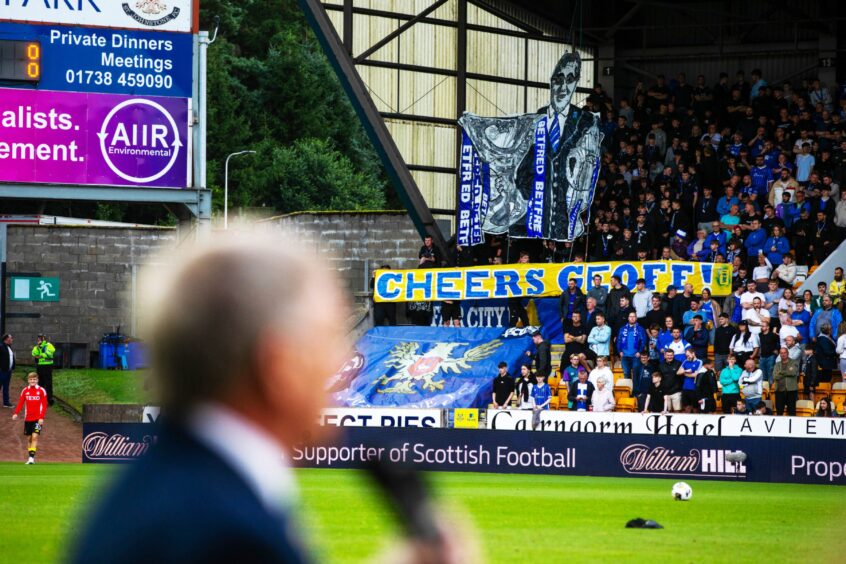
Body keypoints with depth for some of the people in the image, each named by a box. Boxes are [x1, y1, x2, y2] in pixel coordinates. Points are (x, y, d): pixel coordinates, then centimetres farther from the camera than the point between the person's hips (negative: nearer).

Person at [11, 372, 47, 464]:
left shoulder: (41, 391, -4)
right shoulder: (25, 390, 4)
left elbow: (44, 405, -5)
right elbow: (20, 403, 2)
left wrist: (42, 418, -13)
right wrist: (16, 413, -14)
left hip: (38, 418, -4)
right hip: (27, 418, 4)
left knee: (35, 437, -15)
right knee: (29, 438, 8)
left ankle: (32, 457, -18)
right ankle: (31, 458, 18)